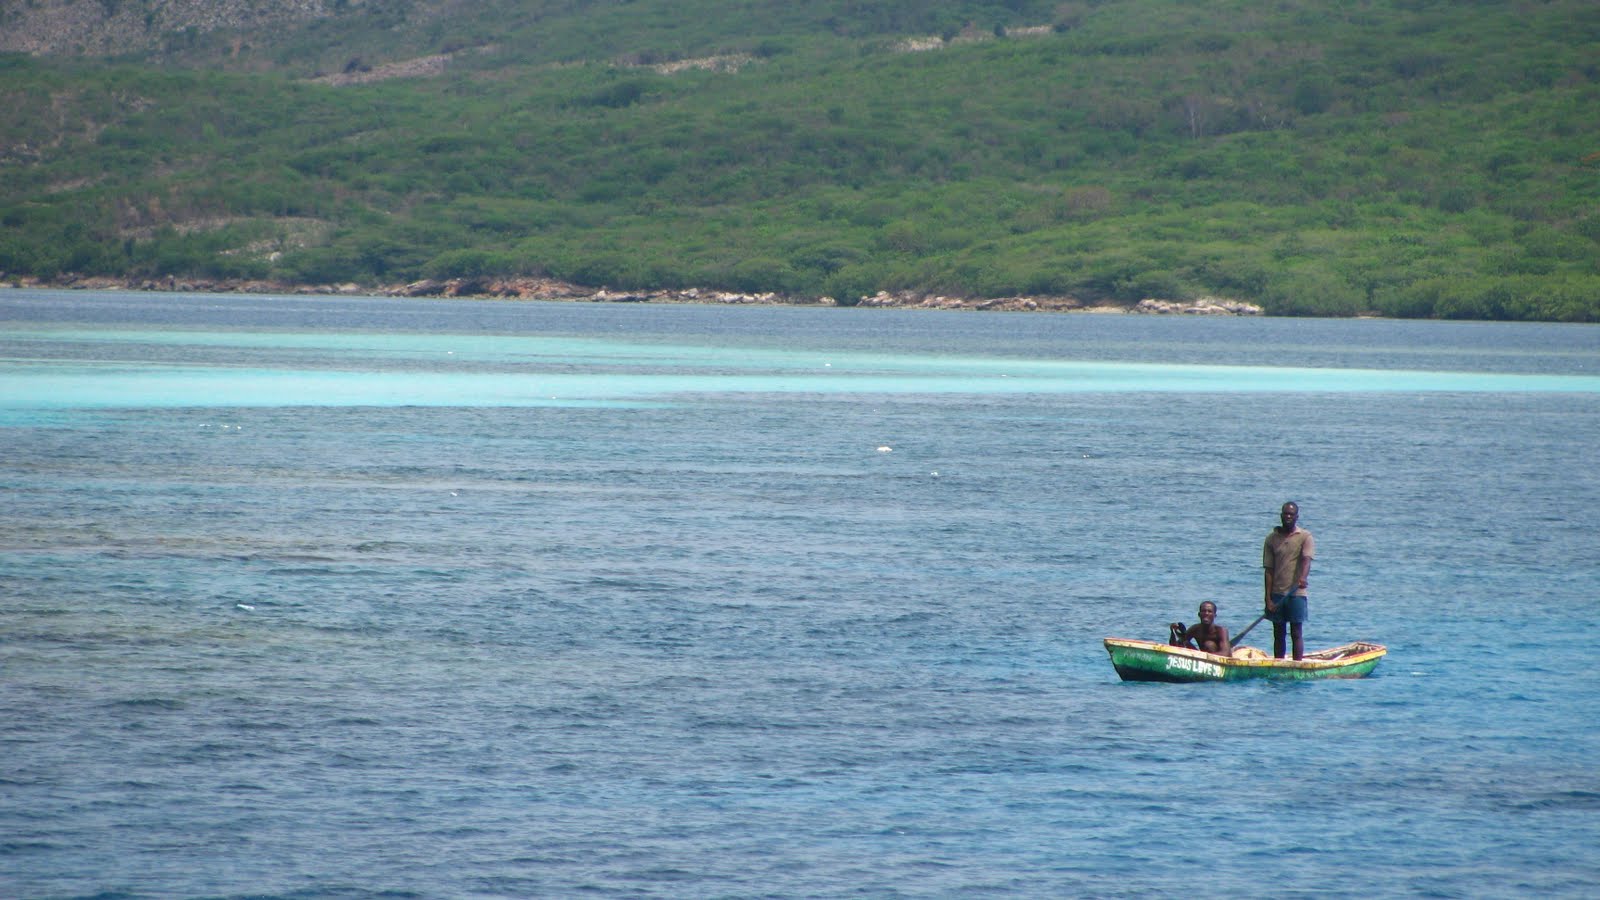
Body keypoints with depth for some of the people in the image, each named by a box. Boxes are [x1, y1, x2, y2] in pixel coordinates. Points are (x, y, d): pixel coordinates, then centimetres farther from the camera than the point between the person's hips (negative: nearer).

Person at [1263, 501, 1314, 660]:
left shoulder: (1305, 537, 0)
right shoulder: (1272, 538, 8)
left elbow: (1306, 560, -17)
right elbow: (1269, 570, 6)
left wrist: (1303, 577, -38)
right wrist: (1268, 598, -1)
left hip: (1296, 593, -3)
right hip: (1277, 594, 3)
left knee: (1296, 633, -1)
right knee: (1278, 634, 7)